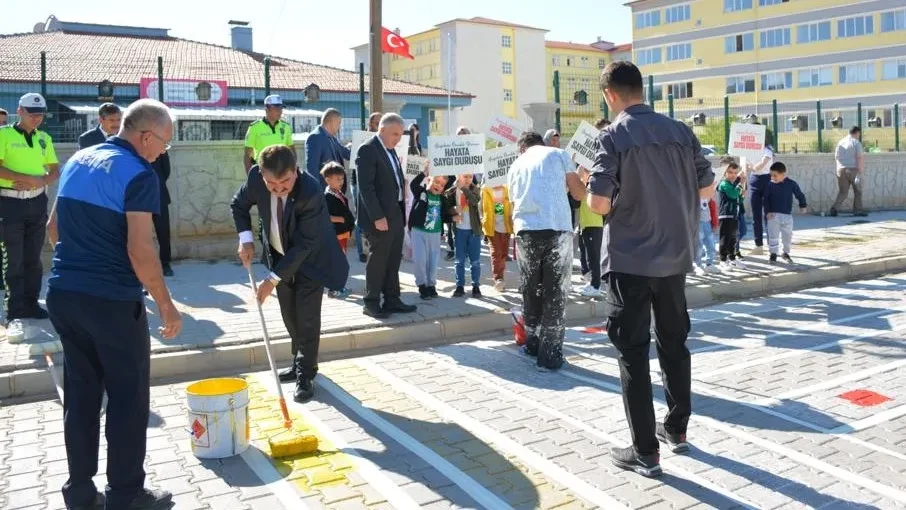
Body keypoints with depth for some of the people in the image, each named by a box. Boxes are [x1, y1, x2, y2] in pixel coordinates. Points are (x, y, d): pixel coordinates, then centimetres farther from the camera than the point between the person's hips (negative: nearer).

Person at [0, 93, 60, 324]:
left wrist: (38, 182, -8)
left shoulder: (45, 138, 10)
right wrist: (29, 178, -17)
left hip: (37, 202, 4)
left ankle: (31, 304, 18)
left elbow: (55, 171, 11)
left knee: (33, 257, 10)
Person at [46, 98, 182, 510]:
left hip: (63, 293, 8)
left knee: (80, 393, 14)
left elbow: (54, 227, 18)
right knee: (128, 397, 4)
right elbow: (139, 251, -20)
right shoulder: (138, 174, -14)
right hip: (112, 300, -8)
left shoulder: (77, 161, 10)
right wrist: (166, 305, -12)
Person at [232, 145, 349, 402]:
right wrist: (245, 238, -13)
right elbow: (239, 204, 2)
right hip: (280, 254, 5)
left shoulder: (311, 192, -36)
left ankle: (306, 375, 7)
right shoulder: (255, 176, -21)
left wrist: (273, 279, -27)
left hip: (311, 257, -5)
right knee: (290, 316, 14)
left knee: (307, 317, -6)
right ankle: (300, 363, 33)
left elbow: (305, 244, -30)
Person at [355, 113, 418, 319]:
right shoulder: (367, 150, -13)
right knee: (378, 260, 0)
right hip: (380, 216, -9)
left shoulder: (391, 150, 15)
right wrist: (378, 217, -23)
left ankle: (391, 300, 22)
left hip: (396, 214, 9)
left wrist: (402, 212, 9)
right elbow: (366, 187, -19)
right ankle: (371, 303, 12)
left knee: (393, 260, 13)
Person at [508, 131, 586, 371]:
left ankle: (533, 344, 30)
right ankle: (550, 355, 7)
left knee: (530, 290, 19)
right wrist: (581, 178, 34)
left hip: (526, 230, 3)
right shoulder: (558, 154, 13)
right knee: (555, 294, 5)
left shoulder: (515, 166, 21)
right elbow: (579, 194, 13)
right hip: (557, 229, -2)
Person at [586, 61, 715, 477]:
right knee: (674, 343, 19)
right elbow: (707, 189, 8)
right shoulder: (681, 131, 3)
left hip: (630, 261, -5)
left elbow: (598, 203, -17)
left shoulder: (614, 137, -12)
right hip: (675, 256, 5)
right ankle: (676, 429, 33)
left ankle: (645, 452, 7)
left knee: (633, 353, 3)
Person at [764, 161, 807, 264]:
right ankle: (773, 254, 11)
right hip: (773, 215, -1)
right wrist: (768, 211, -10)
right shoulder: (770, 185, -6)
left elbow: (800, 195, 7)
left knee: (788, 236, 11)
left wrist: (803, 206, 5)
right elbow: (766, 199, -3)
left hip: (787, 215, 1)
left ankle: (786, 253, 28)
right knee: (773, 236, 0)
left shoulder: (791, 184, -6)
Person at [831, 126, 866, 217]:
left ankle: (834, 208, -11)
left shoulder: (840, 142, 11)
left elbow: (836, 157, 16)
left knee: (842, 192, 7)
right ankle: (857, 210, 16)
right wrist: (860, 172, -16)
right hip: (853, 169, -5)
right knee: (857, 191, 12)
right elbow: (860, 157, -13)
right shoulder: (856, 142, -6)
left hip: (841, 169, 5)